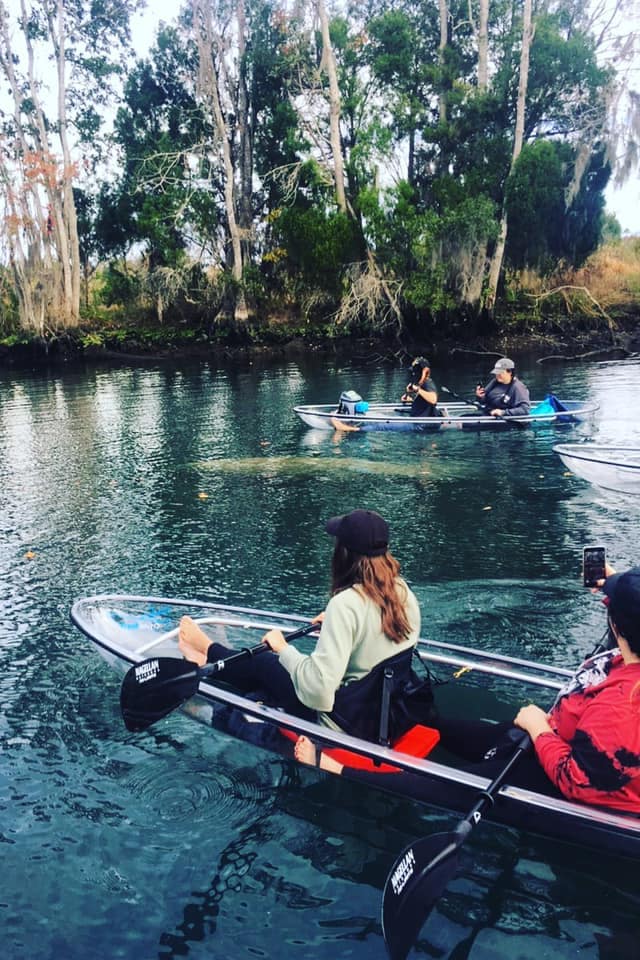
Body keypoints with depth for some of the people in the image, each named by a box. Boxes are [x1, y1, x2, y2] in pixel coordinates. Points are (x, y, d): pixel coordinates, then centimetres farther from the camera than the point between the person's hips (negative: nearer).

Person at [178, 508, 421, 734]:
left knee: (263, 664, 16)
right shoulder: (404, 592, -6)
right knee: (277, 663, 22)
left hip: (345, 722, -7)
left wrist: (283, 648, -19)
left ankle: (209, 651, 46)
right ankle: (212, 661, 45)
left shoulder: (346, 603, -29)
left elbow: (318, 687, -34)